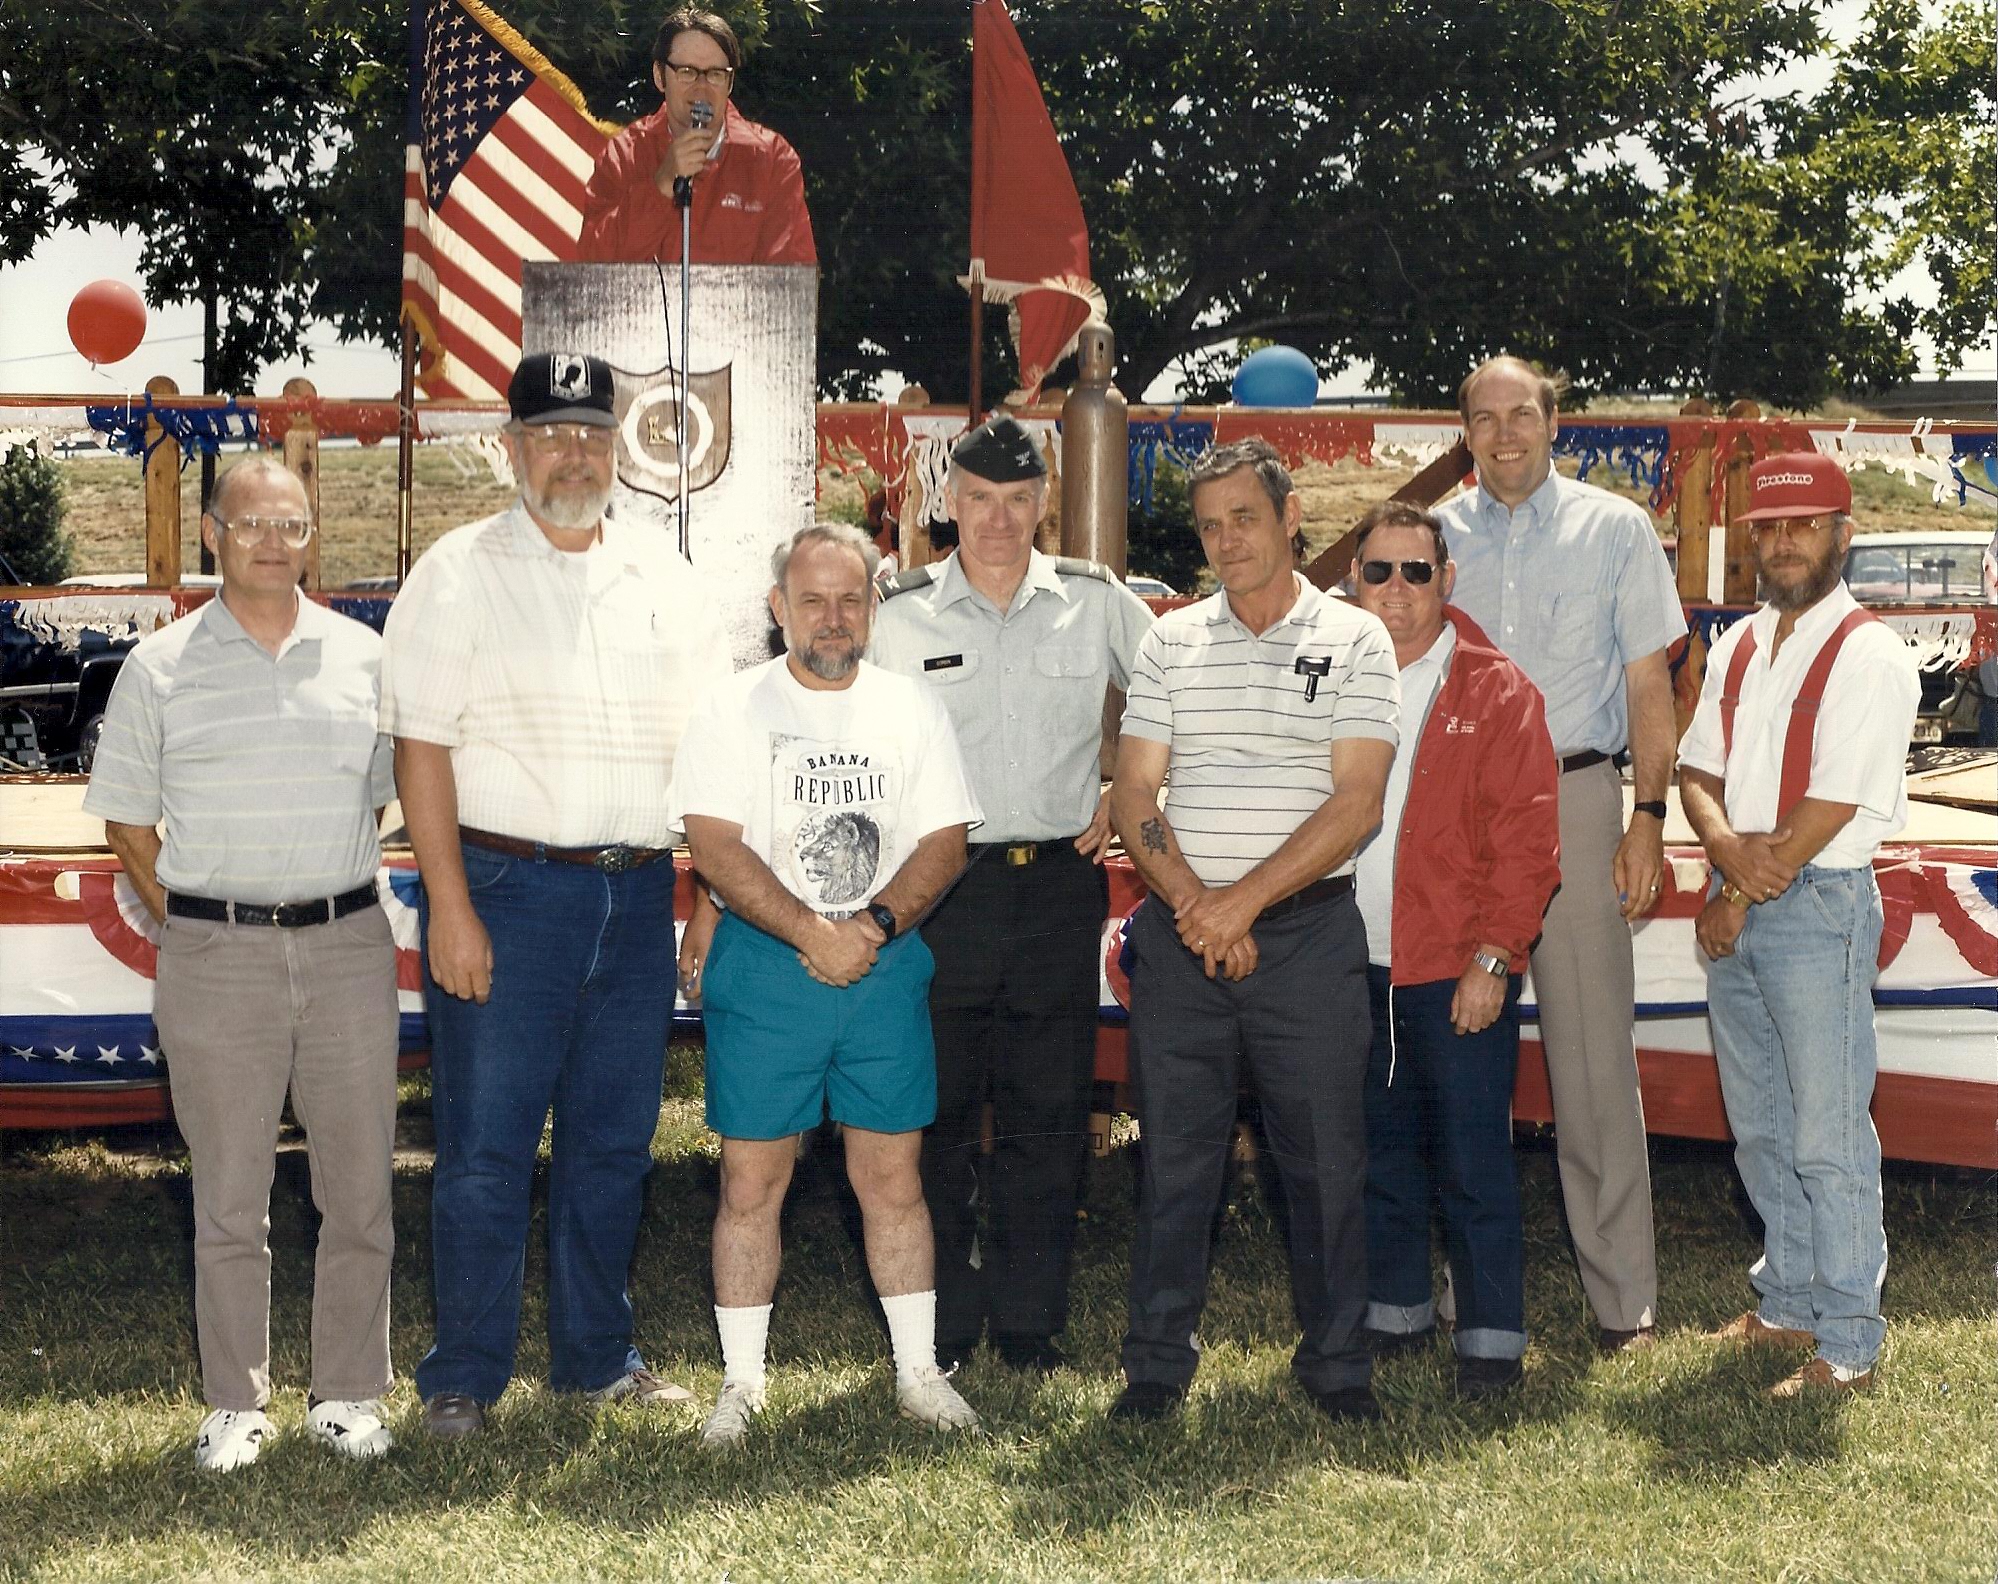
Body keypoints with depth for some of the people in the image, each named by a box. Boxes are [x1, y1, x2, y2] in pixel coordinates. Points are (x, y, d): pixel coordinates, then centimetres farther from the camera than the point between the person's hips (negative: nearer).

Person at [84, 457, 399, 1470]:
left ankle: (348, 1396, 16)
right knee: (229, 1196, 4)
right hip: (216, 959, -1)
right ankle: (234, 1405, 14)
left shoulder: (361, 657, 8)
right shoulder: (160, 667, 3)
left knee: (359, 1187, 4)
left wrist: (335, 906, 8)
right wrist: (195, 929, 1)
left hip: (349, 946, 2)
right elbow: (128, 822, 7)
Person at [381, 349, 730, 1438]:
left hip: (638, 897, 4)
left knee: (614, 1143, 11)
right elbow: (421, 747, -7)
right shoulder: (460, 573, -1)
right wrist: (451, 909, -14)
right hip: (507, 888, -4)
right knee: (486, 1149, -2)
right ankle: (463, 1377, 8)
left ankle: (596, 1355, 24)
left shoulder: (664, 578, 12)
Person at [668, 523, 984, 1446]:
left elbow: (945, 843, 3)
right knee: (752, 1180, 0)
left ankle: (919, 1371, 15)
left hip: (886, 965, 2)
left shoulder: (911, 710, 9)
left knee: (892, 1176, 5)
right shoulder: (733, 711, 1)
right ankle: (741, 1382, 10)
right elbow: (715, 847, -9)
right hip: (763, 966, -2)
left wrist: (875, 923, -13)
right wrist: (814, 934, -17)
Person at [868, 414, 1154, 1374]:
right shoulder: (899, 614, 1)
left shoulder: (1097, 604, 4)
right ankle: (941, 1322, 14)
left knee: (1047, 1112, 6)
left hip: (1060, 885, 1)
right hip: (942, 888, -1)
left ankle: (1029, 1318, 16)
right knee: (937, 1110, 3)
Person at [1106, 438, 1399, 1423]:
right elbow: (1132, 797, 5)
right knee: (1173, 1154, 6)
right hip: (1181, 932, 2)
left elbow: (1356, 801, -7)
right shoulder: (1170, 644, 10)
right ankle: (1158, 1362, 16)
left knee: (1325, 1155, 3)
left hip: (1310, 932, -2)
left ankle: (1335, 1360, 16)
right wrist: (1193, 903, -11)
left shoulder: (1353, 641, 2)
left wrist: (1245, 899, -14)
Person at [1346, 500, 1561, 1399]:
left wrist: (1492, 956, -13)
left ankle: (1491, 1336, 7)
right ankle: (1396, 1310, 26)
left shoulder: (1497, 693, -3)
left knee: (1471, 1158, -2)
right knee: (1379, 1153, 13)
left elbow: (1527, 841, -7)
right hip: (1356, 970, 4)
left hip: (1458, 973, -4)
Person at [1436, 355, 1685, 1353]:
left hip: (1573, 795, -2)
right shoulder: (1436, 534, 10)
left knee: (1593, 1055, -3)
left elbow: (1649, 684, 4)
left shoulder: (1614, 530, 6)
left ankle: (1622, 1296, 4)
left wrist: (1648, 818, -5)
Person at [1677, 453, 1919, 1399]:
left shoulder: (1868, 656, -10)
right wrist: (1725, 843, -12)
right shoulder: (1738, 649, 13)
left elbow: (1831, 807, -15)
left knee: (1828, 1137, -5)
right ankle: (1790, 1304, 27)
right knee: (1758, 1129, 14)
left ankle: (1847, 1342, 2)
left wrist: (1742, 895, -11)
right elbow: (1696, 770, 10)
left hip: (1819, 905, -7)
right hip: (1734, 909, 7)